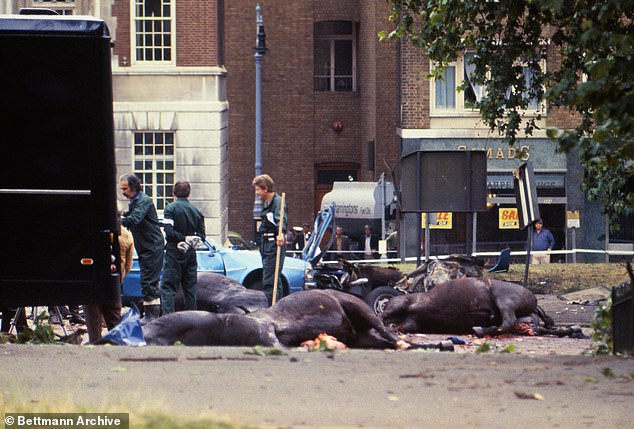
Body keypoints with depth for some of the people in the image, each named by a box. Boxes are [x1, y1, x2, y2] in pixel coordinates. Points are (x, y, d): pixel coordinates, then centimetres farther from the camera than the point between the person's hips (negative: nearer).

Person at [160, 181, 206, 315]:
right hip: (190, 253, 5)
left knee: (168, 287, -6)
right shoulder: (196, 211, 9)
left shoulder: (171, 208, -6)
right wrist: (191, 241, -4)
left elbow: (169, 231, -17)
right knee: (190, 287, 12)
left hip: (174, 253, -5)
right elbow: (201, 235, 5)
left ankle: (168, 315, -19)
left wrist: (184, 238, -11)